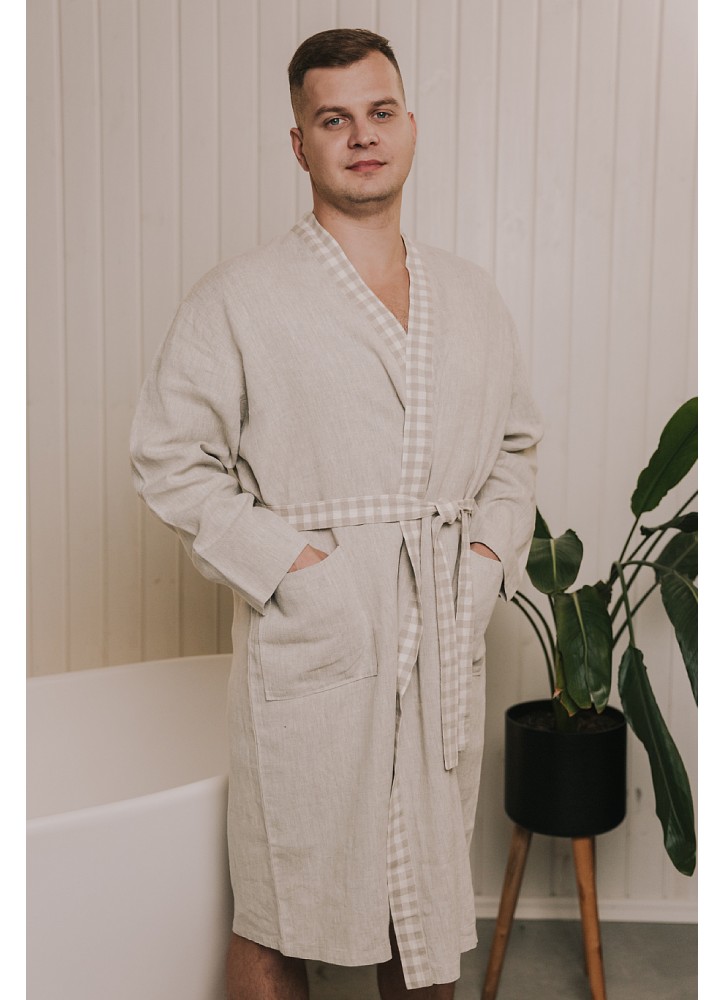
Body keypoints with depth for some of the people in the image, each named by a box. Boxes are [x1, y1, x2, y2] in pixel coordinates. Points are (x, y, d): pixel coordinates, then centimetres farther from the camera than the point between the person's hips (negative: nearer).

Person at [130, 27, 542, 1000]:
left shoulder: (471, 296, 11)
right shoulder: (239, 298, -5)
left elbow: (516, 442, 19)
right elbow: (170, 458, -5)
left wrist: (494, 552, 4)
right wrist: (284, 565, -13)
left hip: (447, 645, 5)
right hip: (310, 642, -4)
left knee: (428, 892, 19)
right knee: (279, 911, 8)